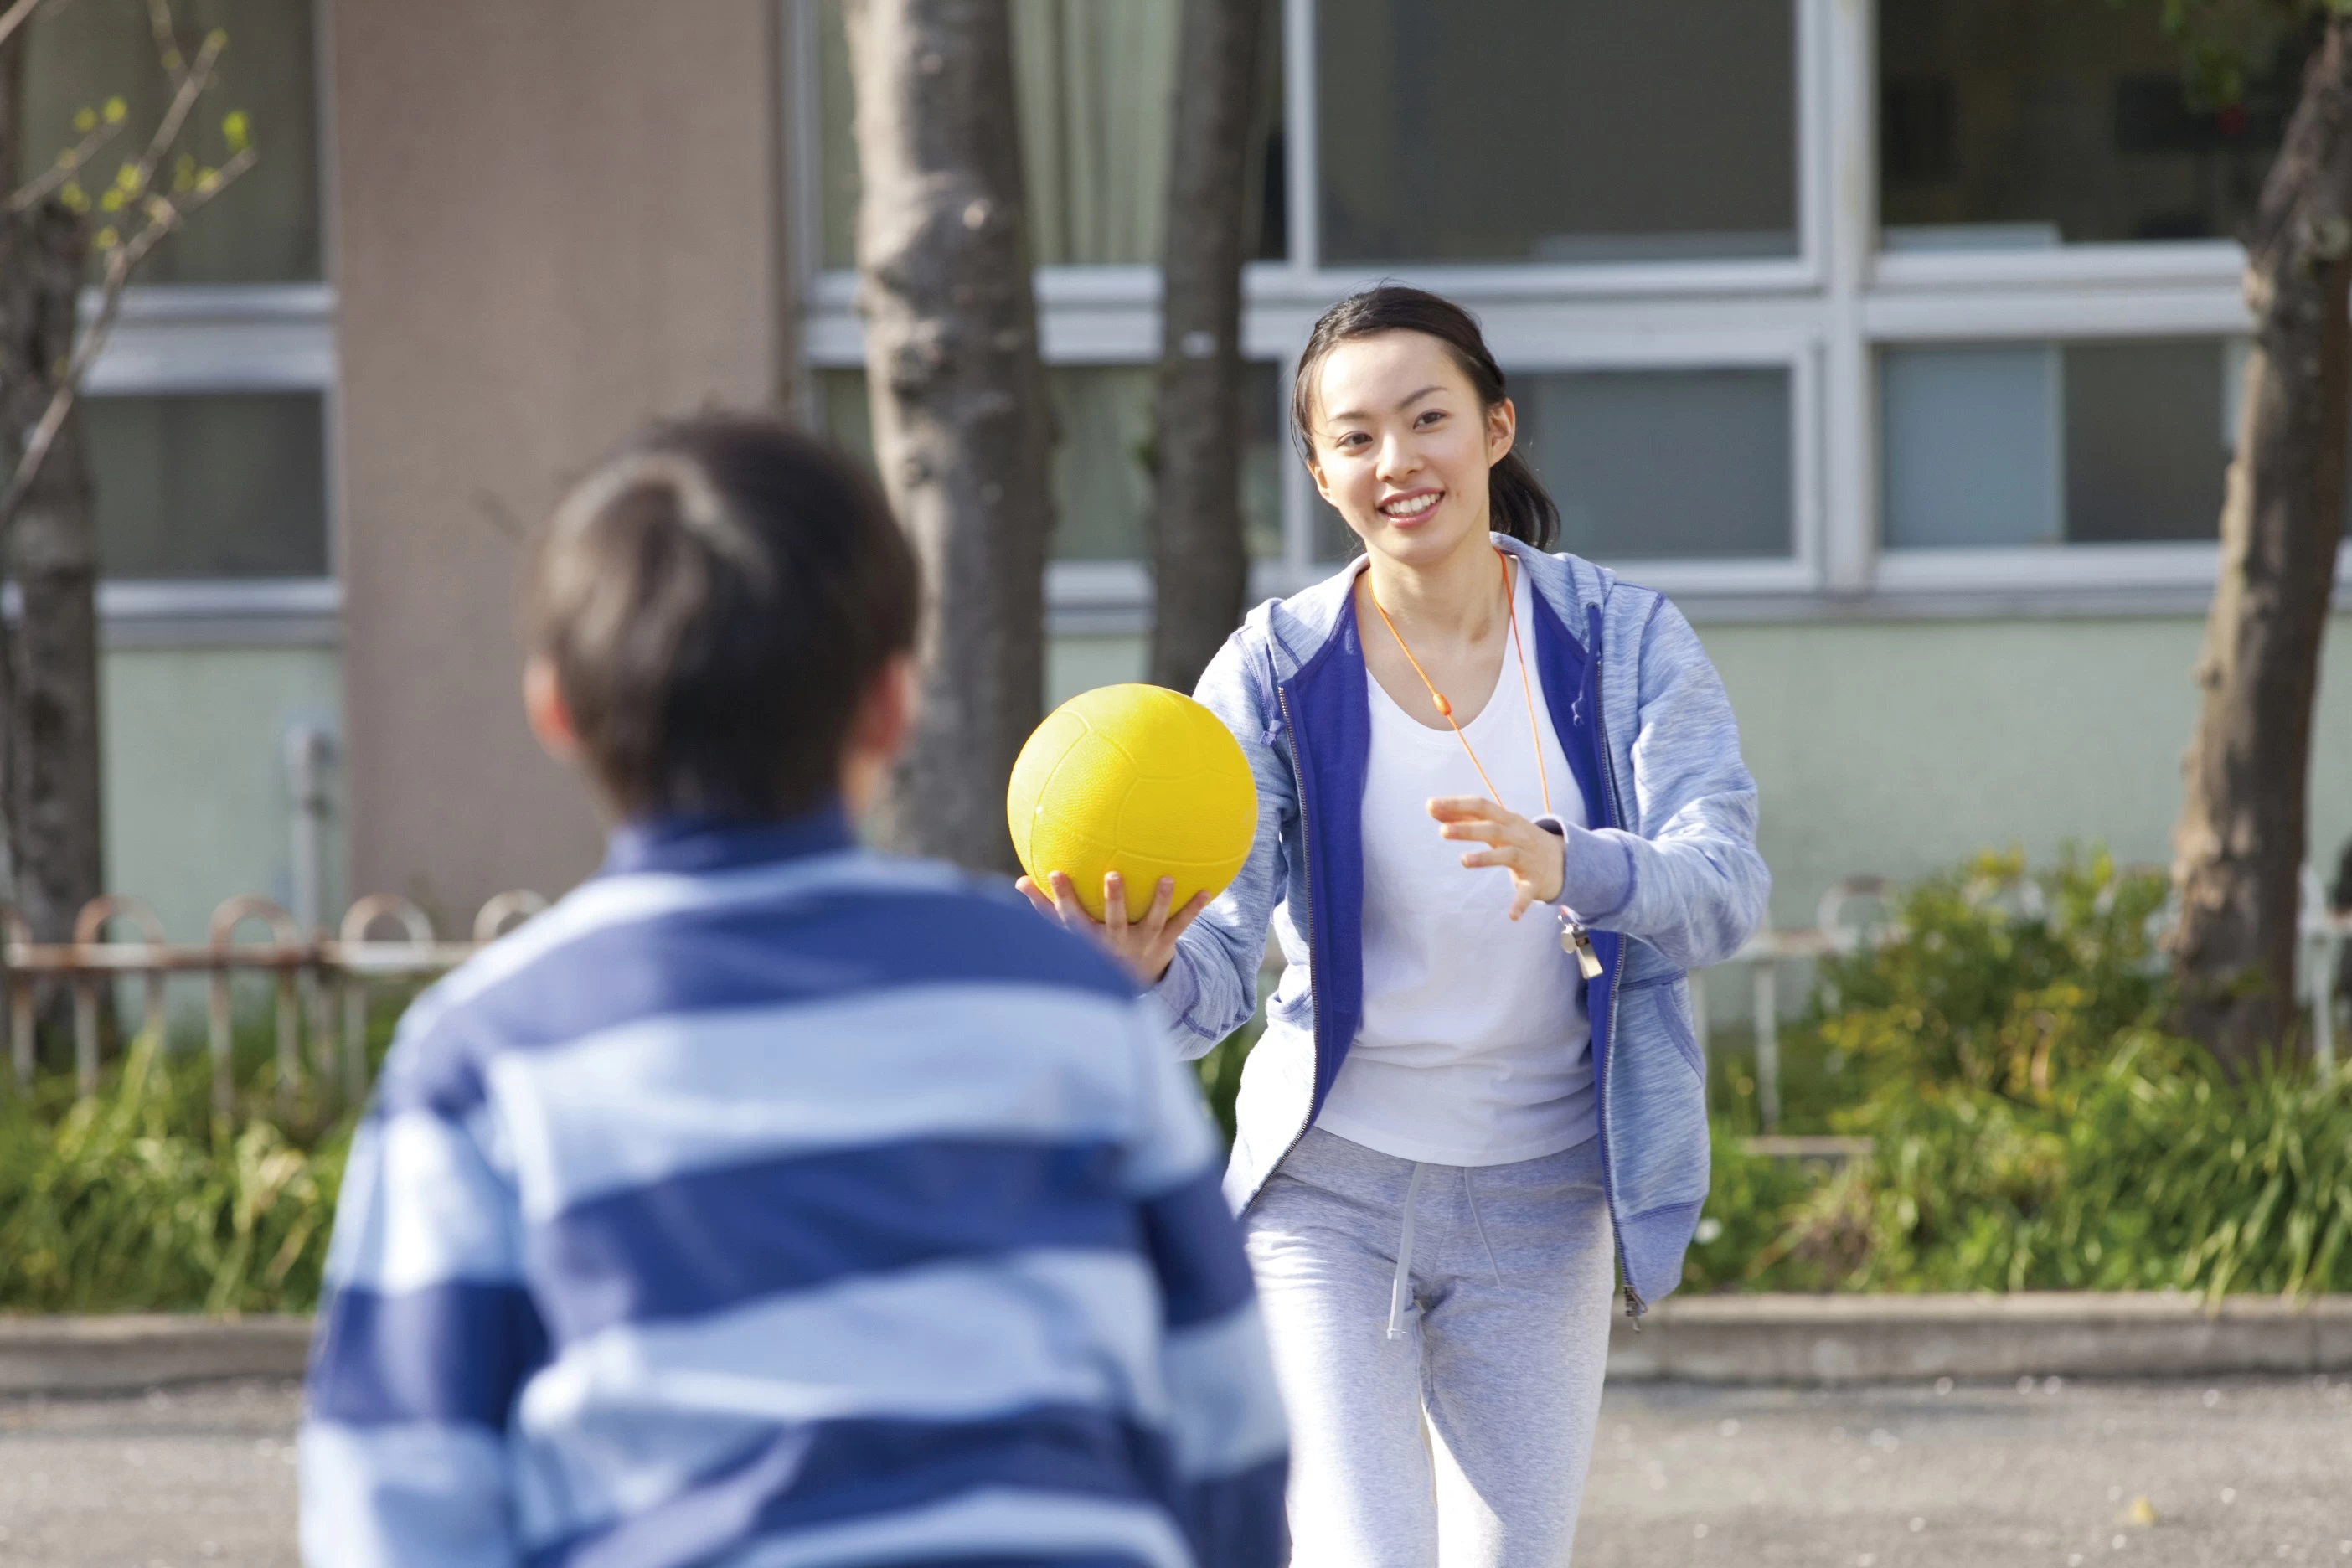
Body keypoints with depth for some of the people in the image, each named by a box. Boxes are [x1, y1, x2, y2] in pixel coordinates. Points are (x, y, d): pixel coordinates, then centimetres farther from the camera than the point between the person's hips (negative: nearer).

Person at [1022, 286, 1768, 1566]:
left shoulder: (1625, 641, -5)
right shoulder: (1277, 671, -8)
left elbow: (1726, 888, -19)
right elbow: (1218, 979, -14)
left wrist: (1565, 867, -40)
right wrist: (1147, 966, -39)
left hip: (1540, 1201, 2)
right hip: (1329, 1186, -2)